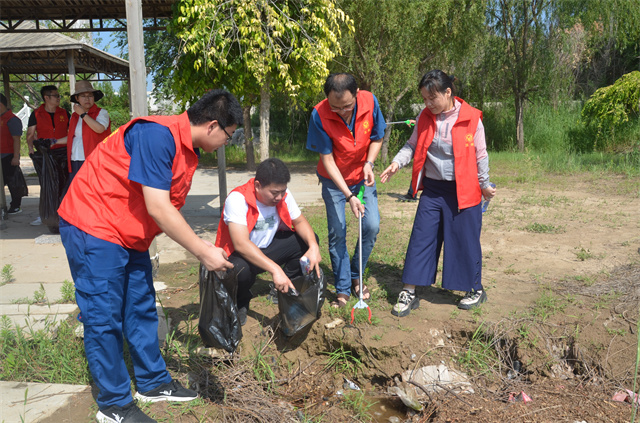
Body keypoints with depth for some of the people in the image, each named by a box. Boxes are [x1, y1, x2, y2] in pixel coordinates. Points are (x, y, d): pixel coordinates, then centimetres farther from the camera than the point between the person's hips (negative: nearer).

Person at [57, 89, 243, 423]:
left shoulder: (187, 151, 5)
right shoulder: (157, 135, -25)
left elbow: (169, 209, 9)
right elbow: (157, 209, -27)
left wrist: (204, 249, 4)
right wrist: (203, 252, -20)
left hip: (131, 237, 10)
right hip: (93, 229, -10)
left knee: (141, 309, 16)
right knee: (104, 318, 0)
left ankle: (152, 383, 31)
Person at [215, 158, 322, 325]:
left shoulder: (283, 194, -9)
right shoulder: (237, 199, -28)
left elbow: (300, 221, -4)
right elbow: (241, 244, -38)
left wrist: (313, 246, -26)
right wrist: (275, 269, -46)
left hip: (268, 248, 6)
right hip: (240, 255, -5)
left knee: (308, 240, -12)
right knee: (240, 269, -40)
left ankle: (285, 289, 4)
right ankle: (241, 302, -3)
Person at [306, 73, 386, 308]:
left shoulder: (370, 102, -19)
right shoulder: (319, 115, -26)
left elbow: (377, 138, -1)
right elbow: (327, 159, -21)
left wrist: (369, 163, -20)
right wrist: (349, 196, -26)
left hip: (363, 176, 2)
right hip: (334, 180, -2)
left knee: (372, 225, -8)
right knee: (337, 233, -3)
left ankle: (355, 276, 15)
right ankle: (343, 289, 12)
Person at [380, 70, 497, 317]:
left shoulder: (471, 119, -9)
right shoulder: (425, 118, 1)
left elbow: (480, 156, -1)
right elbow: (412, 145, 10)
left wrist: (484, 185, 6)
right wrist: (397, 162, -8)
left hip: (463, 191, -3)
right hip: (432, 189, 3)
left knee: (465, 240, 6)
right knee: (421, 238, 2)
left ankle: (476, 290, 28)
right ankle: (409, 293, 10)